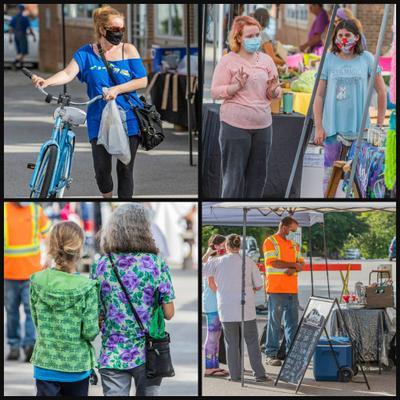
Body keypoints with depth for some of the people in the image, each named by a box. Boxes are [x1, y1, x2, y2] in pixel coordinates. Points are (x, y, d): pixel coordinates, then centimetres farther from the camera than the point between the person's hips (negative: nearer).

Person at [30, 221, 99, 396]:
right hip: (77, 366, -1)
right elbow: (90, 331, -13)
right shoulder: (86, 288, -15)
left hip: (45, 366, 2)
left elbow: (37, 321, 5)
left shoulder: (38, 282, -5)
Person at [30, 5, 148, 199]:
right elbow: (68, 73, -14)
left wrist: (117, 89, -16)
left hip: (128, 120, 0)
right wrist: (46, 82, -33)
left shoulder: (128, 50, 0)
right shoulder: (87, 53, -1)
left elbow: (142, 81, -1)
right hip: (99, 121, 0)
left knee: (125, 170, 2)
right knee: (101, 170, -3)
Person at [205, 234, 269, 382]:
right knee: (252, 341, 7)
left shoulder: (218, 262, -4)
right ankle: (259, 374, 3)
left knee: (232, 342, 8)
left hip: (226, 308, 0)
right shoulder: (248, 262, -1)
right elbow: (259, 285, 1)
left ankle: (235, 374, 7)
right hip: (246, 308, 0)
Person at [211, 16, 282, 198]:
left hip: (263, 126, 5)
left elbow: (275, 95, 14)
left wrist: (273, 90, -9)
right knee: (234, 175, -3)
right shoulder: (228, 61, -3)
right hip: (235, 126, -5)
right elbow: (215, 92, -6)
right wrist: (237, 87, -22)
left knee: (257, 175, 9)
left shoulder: (266, 60, 10)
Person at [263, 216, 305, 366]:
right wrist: (293, 264, -5)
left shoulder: (293, 244, 19)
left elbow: (301, 264, 12)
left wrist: (293, 269, -11)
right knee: (274, 323, -4)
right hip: (276, 290, -7)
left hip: (292, 290, 7)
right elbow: (273, 262, -14)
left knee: (292, 322, 6)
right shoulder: (270, 242, -2)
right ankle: (271, 355, -1)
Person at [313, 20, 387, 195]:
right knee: (330, 173, 3)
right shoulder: (329, 60, 2)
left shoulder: (366, 59, 1)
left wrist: (379, 124, 4)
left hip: (360, 128, 0)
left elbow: (381, 92, 7)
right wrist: (319, 127, -1)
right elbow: (319, 95, 4)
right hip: (333, 127, 0)